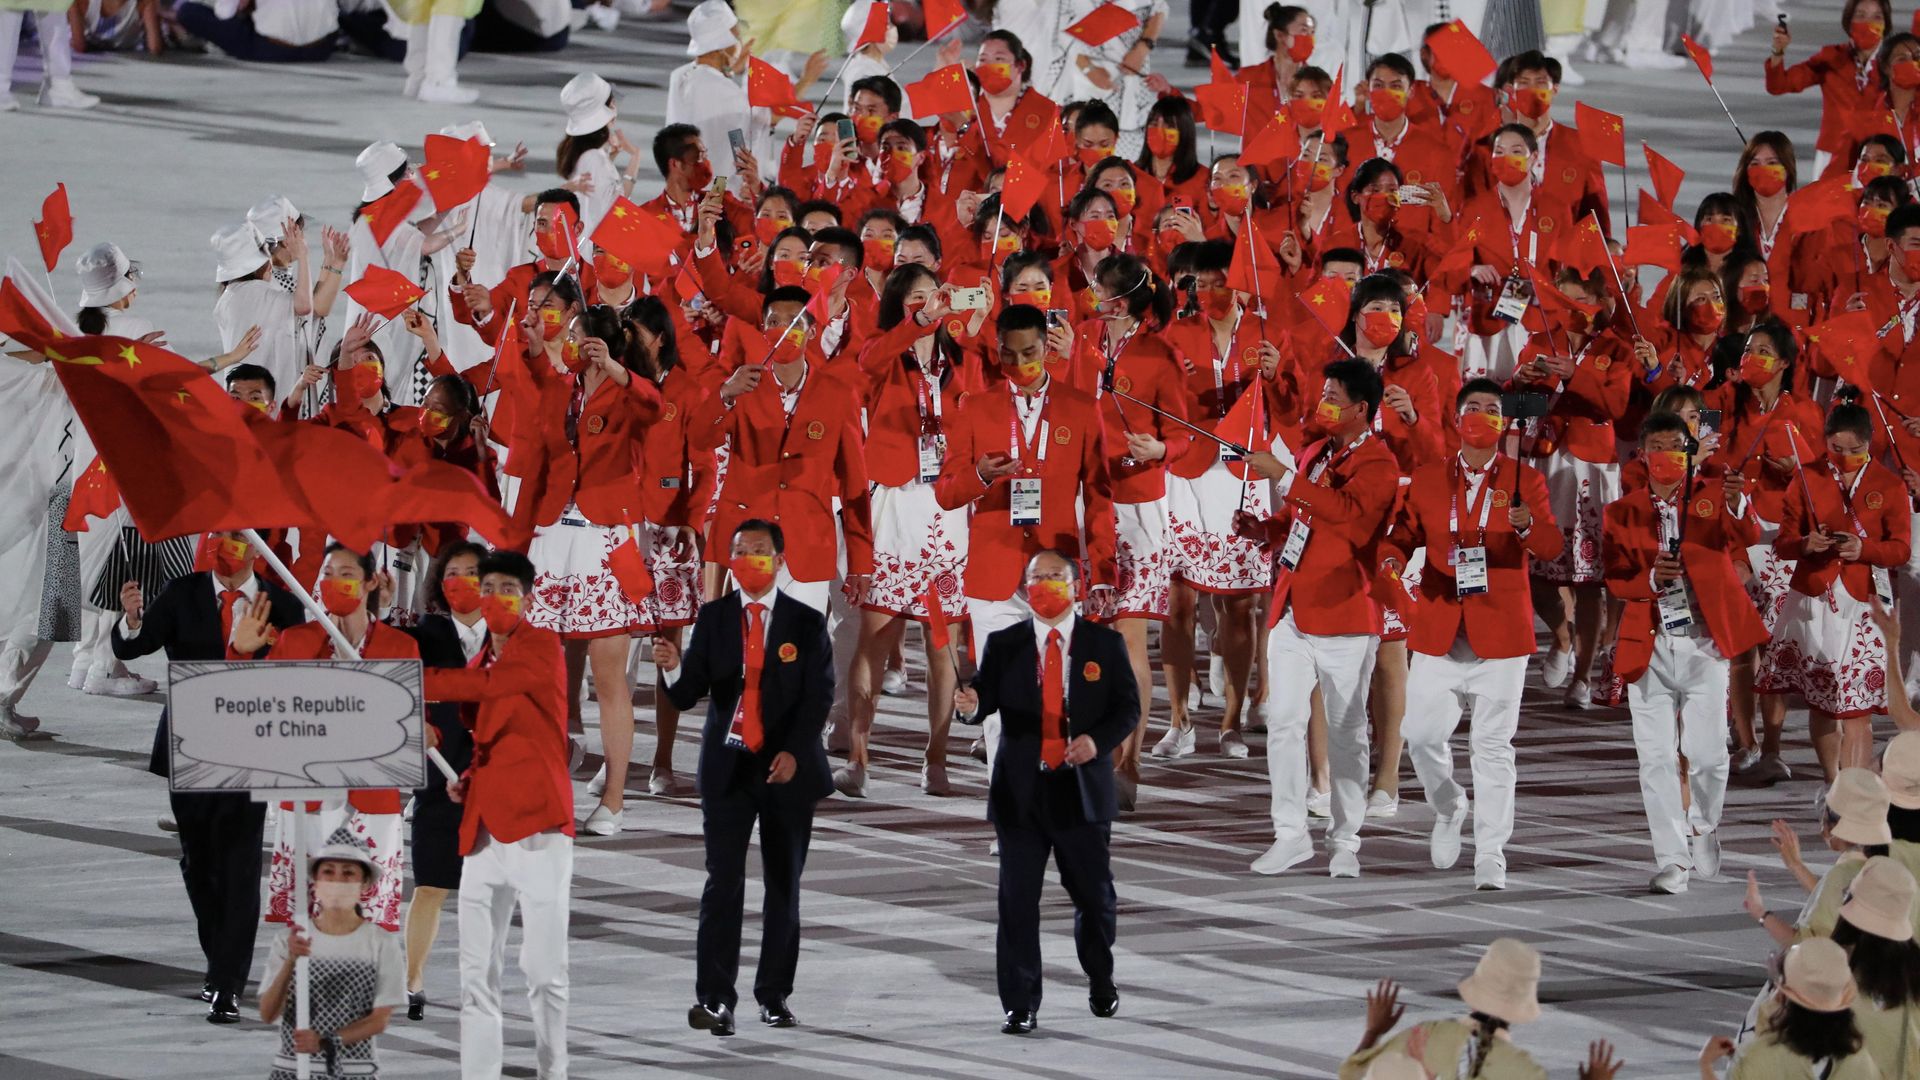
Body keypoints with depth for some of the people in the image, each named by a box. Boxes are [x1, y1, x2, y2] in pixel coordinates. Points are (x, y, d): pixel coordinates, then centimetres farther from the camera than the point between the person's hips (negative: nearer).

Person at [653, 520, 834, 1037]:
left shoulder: (807, 624, 2)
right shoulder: (712, 618, 5)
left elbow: (819, 697, -2)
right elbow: (688, 695, -1)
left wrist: (794, 752, -16)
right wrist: (674, 667, -23)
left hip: (787, 767, 0)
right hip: (727, 766, 0)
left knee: (784, 885, 5)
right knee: (723, 881, -9)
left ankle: (775, 995, 12)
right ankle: (714, 998, -13)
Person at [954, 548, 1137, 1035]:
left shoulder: (1105, 644, 5)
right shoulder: (1004, 645, 5)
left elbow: (1128, 708, 4)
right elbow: (987, 695, -5)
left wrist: (1098, 740, -15)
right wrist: (971, 704, -30)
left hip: (1082, 789, 0)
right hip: (1021, 790, 0)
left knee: (1094, 896, 10)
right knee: (1017, 900, -3)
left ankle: (1101, 984, 35)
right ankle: (1020, 1006, 2)